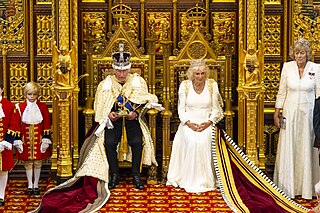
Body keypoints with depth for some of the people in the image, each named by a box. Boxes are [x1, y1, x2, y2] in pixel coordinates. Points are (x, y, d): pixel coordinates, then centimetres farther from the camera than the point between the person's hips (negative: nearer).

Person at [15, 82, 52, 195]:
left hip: (38, 139, 0)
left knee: (38, 163, 8)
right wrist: (18, 140, -3)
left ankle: (36, 185, 20)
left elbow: (47, 125, 0)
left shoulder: (43, 106, -1)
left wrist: (46, 140, -5)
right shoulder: (20, 107, -1)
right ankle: (30, 185, 20)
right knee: (28, 163, 8)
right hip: (26, 140, 0)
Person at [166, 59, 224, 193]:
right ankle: (191, 182, -22)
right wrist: (189, 123, -13)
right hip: (189, 123, 0)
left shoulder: (212, 85, 1)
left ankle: (205, 181, -19)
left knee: (204, 142, -30)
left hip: (207, 124, 0)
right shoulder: (184, 85, 1)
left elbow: (216, 109, 4)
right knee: (192, 142, -30)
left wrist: (208, 123, -13)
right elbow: (181, 109, 3)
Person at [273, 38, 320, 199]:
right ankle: (287, 186, 17)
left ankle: (306, 186, 18)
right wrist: (277, 112, 4)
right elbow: (282, 92, 6)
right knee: (287, 149, 4)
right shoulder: (287, 67, 0)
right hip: (290, 113, 1)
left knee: (307, 150, 5)